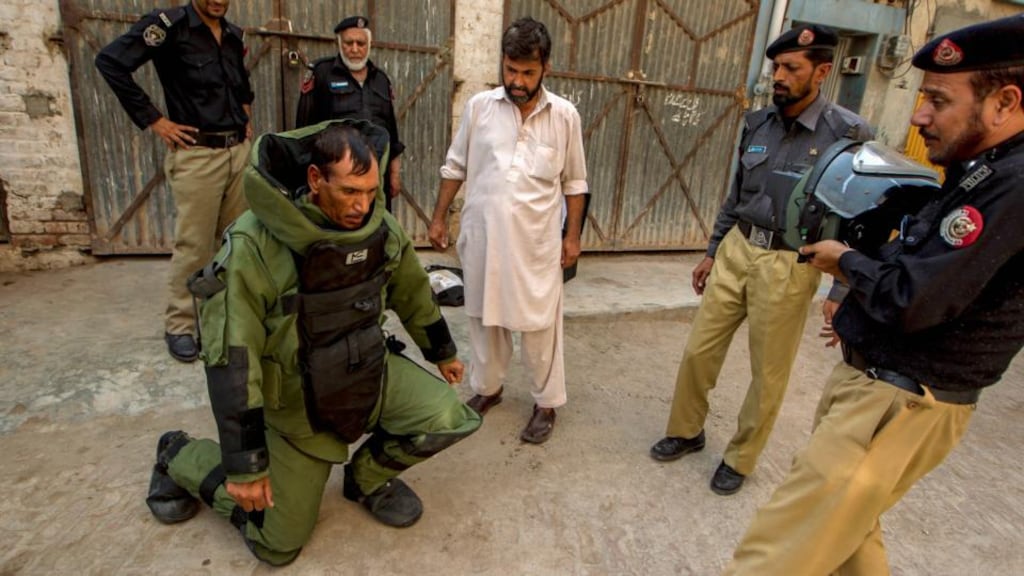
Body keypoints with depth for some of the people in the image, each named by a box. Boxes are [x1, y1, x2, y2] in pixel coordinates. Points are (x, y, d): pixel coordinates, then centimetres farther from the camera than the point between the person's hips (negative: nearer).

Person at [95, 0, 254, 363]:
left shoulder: (234, 36, 12)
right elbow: (109, 62, -12)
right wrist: (153, 120, -11)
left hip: (239, 150, 6)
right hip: (197, 154, -6)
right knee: (194, 245, -3)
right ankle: (180, 326, 10)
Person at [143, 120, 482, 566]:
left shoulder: (378, 226, -11)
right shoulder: (254, 245, -27)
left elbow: (412, 293, 6)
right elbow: (231, 359, -25)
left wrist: (443, 352, 18)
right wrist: (245, 465, -21)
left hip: (370, 368, 5)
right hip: (297, 396, -4)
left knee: (449, 419, -16)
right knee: (278, 543, 7)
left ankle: (367, 477, 15)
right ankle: (180, 458, 30)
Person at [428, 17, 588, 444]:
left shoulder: (565, 115, -4)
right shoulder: (479, 106, -2)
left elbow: (574, 182, 4)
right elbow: (455, 166, 7)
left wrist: (572, 235, 2)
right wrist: (439, 217, 6)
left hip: (537, 240, -2)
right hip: (482, 234, 2)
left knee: (539, 323, 7)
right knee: (485, 316, 16)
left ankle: (546, 403, 25)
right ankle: (487, 388, 37)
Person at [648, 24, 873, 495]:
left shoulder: (848, 134, -11)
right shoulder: (757, 124, 4)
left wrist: (842, 292, -12)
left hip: (789, 265, -4)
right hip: (736, 250, 5)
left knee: (769, 373, 9)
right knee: (698, 351, 10)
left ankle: (740, 458, 30)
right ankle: (686, 431, 34)